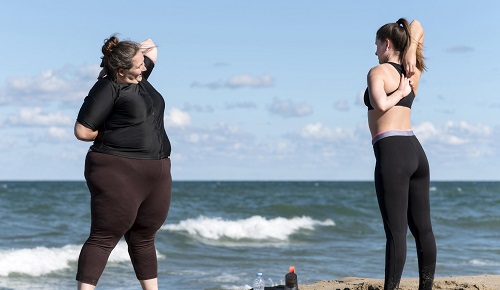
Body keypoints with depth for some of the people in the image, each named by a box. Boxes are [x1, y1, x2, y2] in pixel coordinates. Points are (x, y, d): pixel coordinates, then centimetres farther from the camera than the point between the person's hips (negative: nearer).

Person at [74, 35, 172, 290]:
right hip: (119, 172, -8)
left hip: (156, 173, 8)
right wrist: (113, 133, -1)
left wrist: (141, 48, 12)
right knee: (104, 238, -10)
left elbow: (151, 49, 30)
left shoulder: (139, 77, 12)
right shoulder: (107, 89, -11)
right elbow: (82, 131, -14)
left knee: (143, 238, 14)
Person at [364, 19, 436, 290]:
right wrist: (411, 53, 11)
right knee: (422, 228, 9)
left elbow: (381, 105, -24)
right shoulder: (412, 73, 15)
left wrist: (399, 93, -5)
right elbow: (417, 27, 27)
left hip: (391, 153, -7)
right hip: (415, 151, 8)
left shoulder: (378, 72, -5)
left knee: (396, 231, -9)